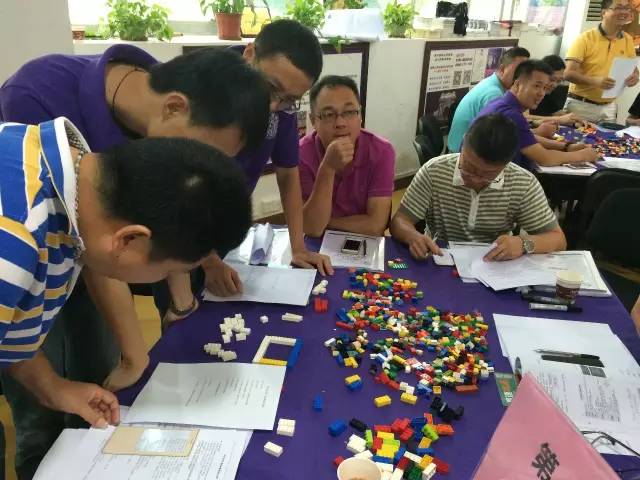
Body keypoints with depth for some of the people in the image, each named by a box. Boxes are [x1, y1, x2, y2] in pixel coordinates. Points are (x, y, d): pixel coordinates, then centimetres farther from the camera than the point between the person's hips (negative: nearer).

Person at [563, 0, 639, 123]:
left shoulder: (628, 40, 6)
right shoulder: (586, 38, -10)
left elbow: (634, 69, 15)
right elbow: (569, 73, -15)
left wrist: (634, 77, -10)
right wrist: (595, 81, -30)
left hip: (609, 107, 5)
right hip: (581, 105, -4)